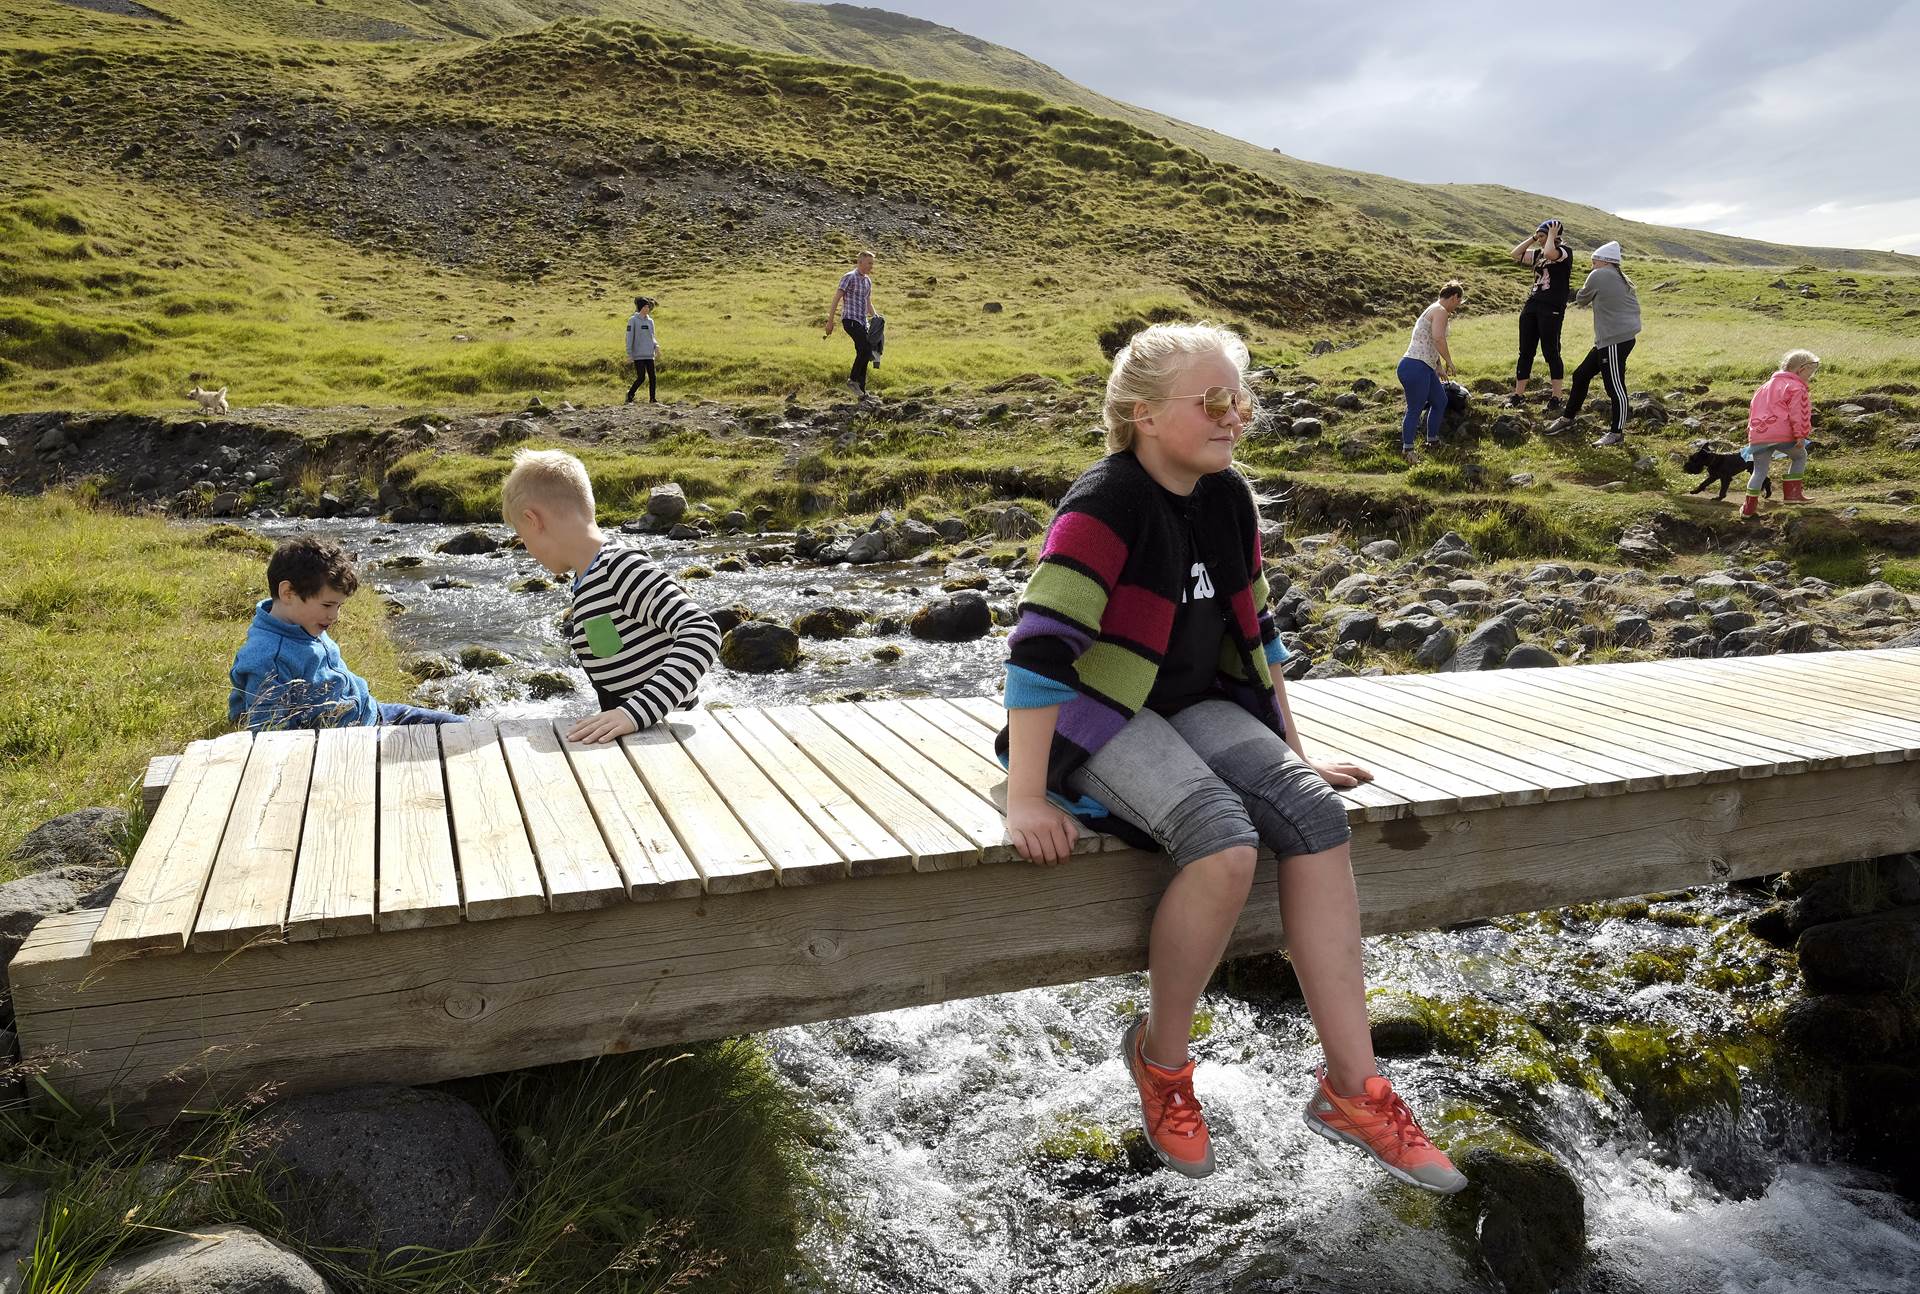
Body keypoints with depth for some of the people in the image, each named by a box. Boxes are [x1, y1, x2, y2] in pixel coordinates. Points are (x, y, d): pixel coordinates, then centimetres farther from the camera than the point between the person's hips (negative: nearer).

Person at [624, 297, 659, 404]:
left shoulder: (650, 321, 12)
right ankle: (630, 395, 11)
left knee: (652, 377, 0)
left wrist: (656, 346, -1)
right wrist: (629, 354, -9)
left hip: (649, 355, 5)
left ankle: (652, 399, 7)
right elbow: (629, 337, -5)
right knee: (641, 377, -7)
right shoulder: (633, 320, -4)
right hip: (638, 355, -5)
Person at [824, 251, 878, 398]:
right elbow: (836, 299, -11)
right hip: (850, 319, -8)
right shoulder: (848, 278, -9)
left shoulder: (868, 281, 15)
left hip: (862, 321, 8)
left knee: (863, 353, 4)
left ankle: (862, 393, 7)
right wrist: (830, 321, -13)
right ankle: (853, 379, -7)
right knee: (867, 349, -21)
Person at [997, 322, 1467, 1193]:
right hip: (1099, 719, -7)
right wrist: (1026, 799, -29)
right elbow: (1040, 644, -26)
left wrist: (1292, 755, 16)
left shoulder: (1228, 500, 6)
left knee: (1314, 815, -16)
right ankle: (1160, 1057, -4)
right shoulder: (1105, 506, -18)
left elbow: (1253, 631, 16)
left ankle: (1351, 1087, -8)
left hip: (1194, 707, 7)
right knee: (1223, 842, -31)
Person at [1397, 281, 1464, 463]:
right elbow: (1438, 339, -26)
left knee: (1440, 401, 20)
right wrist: (1449, 362, -13)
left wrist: (1440, 368, 42)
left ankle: (1432, 441, 31)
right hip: (1416, 367, -11)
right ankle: (1407, 449, 0)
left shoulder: (1434, 310, 22)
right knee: (1415, 409, -6)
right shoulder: (1440, 311, -10)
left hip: (1425, 368, 11)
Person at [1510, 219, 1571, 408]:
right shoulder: (1538, 253, 17)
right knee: (1525, 352, 8)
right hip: (1531, 305, 7)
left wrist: (1551, 236, -10)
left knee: (1551, 352, -4)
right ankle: (1518, 394, 14)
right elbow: (1516, 254, 17)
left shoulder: (1564, 252, -5)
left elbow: (1549, 253, -26)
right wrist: (1533, 238, 11)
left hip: (1552, 309, -7)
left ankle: (1556, 398, 3)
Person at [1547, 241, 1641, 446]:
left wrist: (1578, 295, 28)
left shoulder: (1599, 276, -8)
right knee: (1581, 375, 16)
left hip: (1615, 341, -10)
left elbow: (1581, 299, 5)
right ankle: (1567, 419, 27)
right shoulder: (1623, 280, 17)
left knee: (1615, 386, -6)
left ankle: (1617, 433, -2)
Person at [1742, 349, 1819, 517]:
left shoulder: (1766, 385, 25)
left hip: (1758, 435, 6)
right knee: (1799, 457, 19)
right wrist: (1800, 435, -14)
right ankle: (1792, 492, 13)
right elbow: (1797, 412, -11)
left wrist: (1751, 432, 30)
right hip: (1783, 433, -6)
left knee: (1760, 470, 13)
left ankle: (1750, 505, 10)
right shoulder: (1796, 387, 1)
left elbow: (1753, 408, 27)